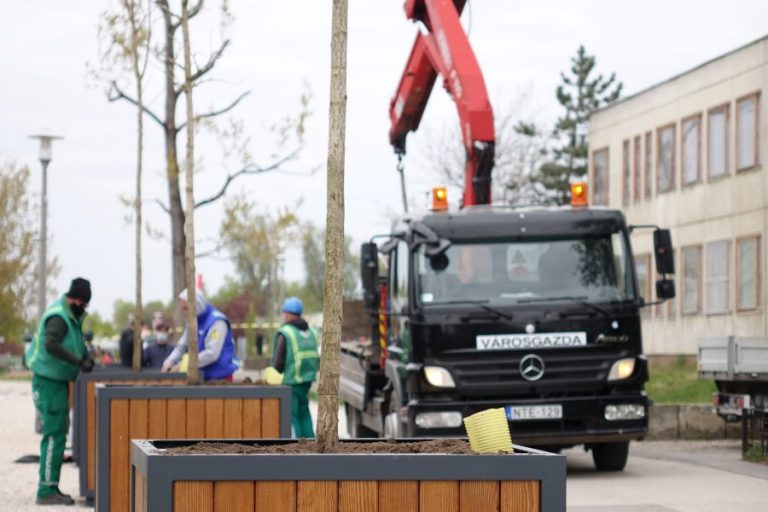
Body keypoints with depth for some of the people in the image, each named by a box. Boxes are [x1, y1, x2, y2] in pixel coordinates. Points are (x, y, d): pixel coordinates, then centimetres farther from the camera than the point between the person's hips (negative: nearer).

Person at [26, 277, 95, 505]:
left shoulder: (72, 315, 10)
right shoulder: (58, 317, -20)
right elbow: (51, 344, -36)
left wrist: (86, 357, 6)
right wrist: (79, 361, -38)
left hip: (58, 381, 10)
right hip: (49, 381, -10)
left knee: (58, 433, 13)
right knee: (54, 435, -10)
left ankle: (50, 488, 18)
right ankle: (46, 491, -9)